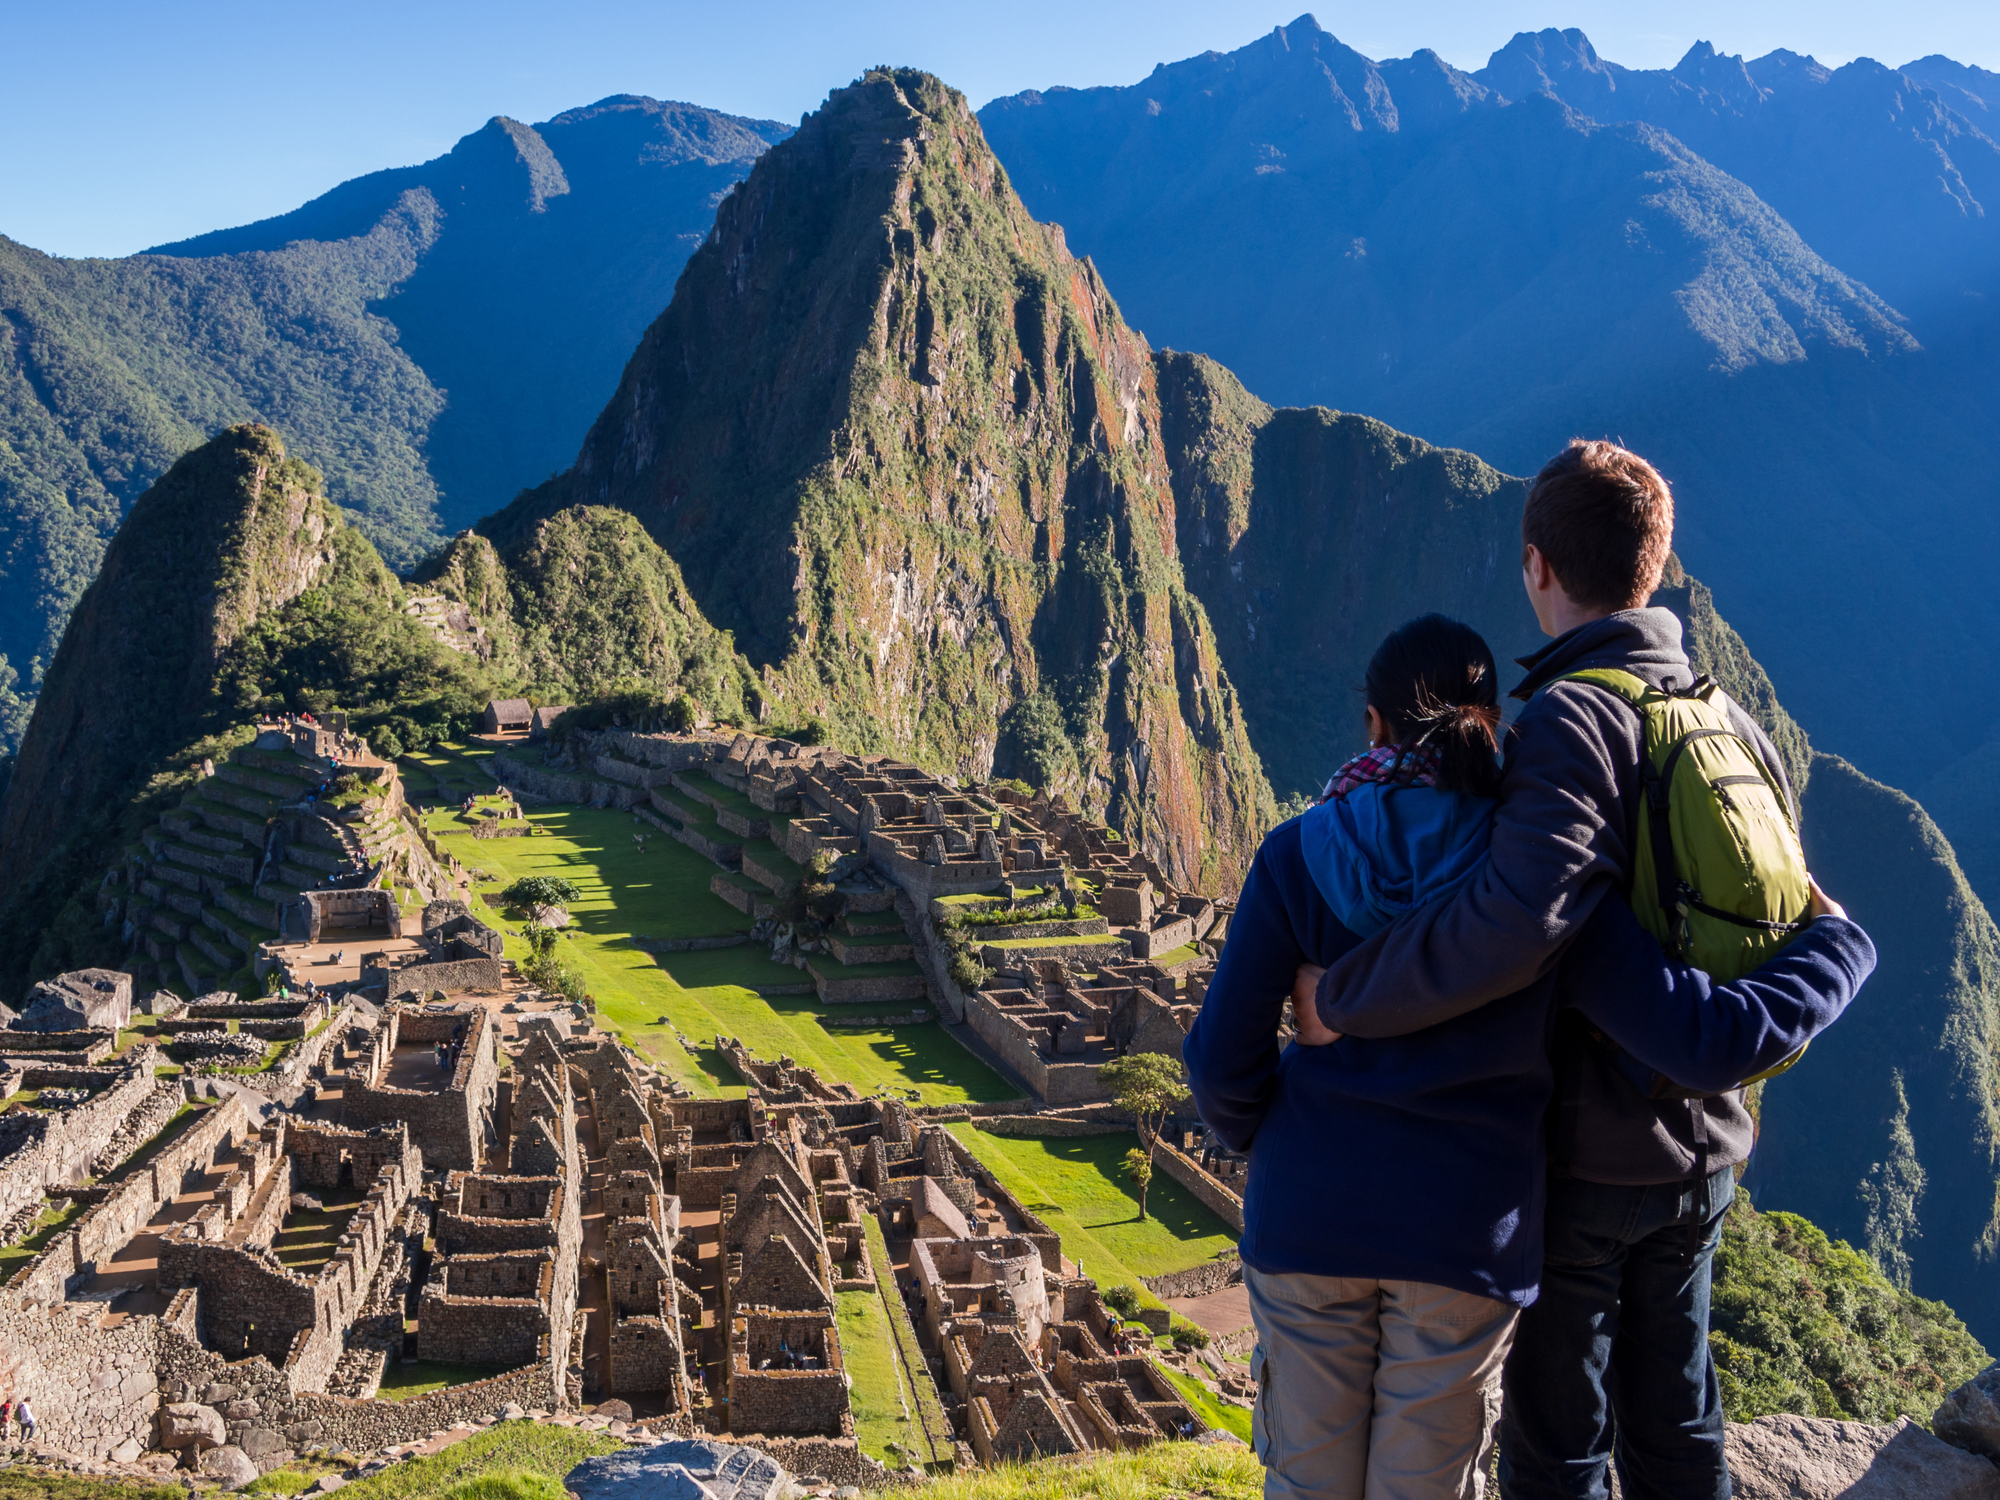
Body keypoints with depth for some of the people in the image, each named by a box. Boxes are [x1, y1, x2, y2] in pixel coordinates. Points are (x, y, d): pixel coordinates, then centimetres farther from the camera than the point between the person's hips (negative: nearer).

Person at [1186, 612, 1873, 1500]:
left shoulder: (1297, 857, -9)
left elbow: (1223, 1059, -8)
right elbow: (1701, 1041, -16)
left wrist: (1254, 1137, 15)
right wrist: (1836, 945, 2)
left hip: (1308, 1222, 1)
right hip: (1466, 1233, 0)